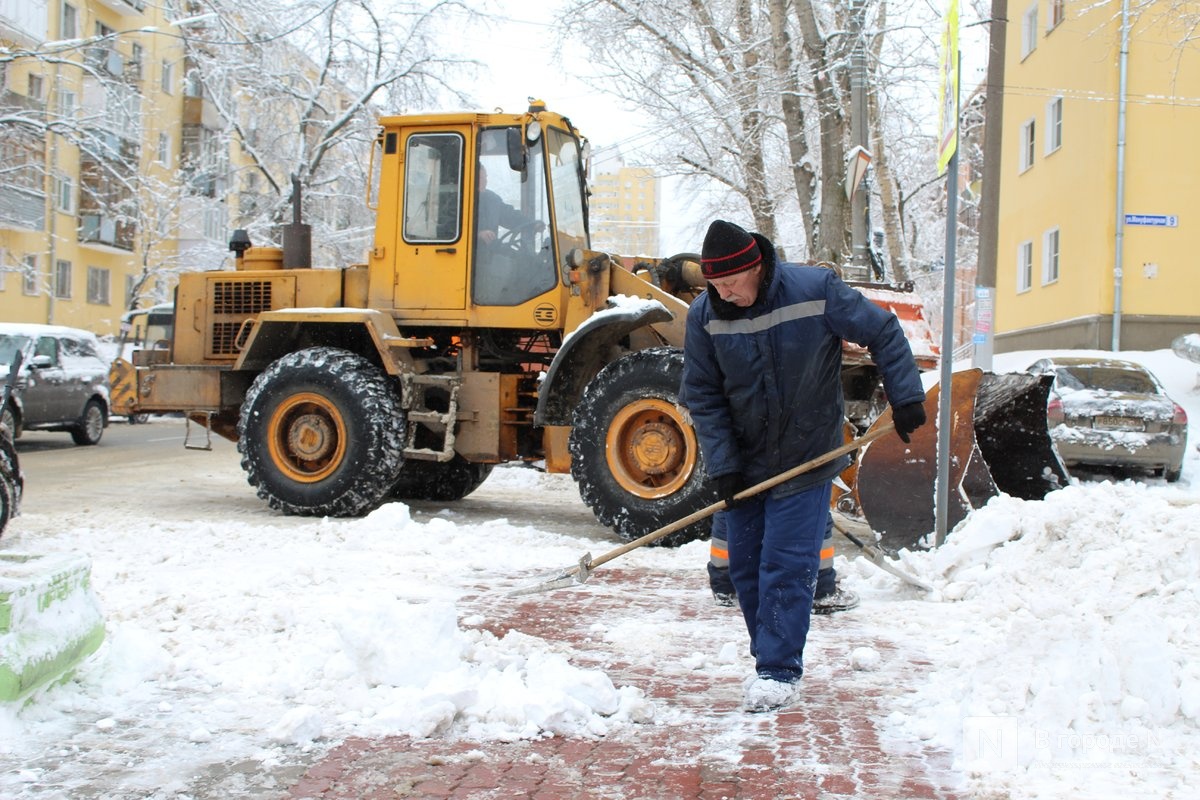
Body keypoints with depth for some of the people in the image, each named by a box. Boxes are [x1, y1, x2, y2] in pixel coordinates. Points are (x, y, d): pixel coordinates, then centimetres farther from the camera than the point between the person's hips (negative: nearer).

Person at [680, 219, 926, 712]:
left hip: (806, 460, -3)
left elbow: (883, 333, -5)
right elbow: (702, 396, -5)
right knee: (744, 566, 7)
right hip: (745, 463, 4)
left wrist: (906, 398, -8)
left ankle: (779, 672, 1)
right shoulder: (704, 316, -9)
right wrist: (722, 466, -11)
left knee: (787, 565, -8)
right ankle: (770, 659, 23)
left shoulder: (815, 291, -17)